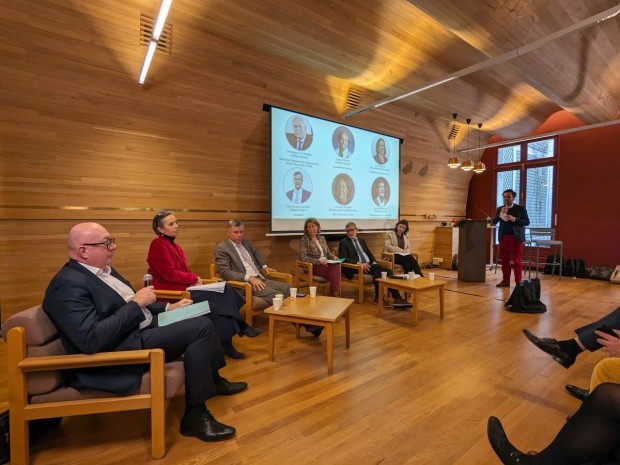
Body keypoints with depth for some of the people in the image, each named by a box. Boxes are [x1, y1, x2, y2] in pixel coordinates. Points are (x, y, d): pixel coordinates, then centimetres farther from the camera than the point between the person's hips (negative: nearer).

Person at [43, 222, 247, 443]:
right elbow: (92, 340, -29)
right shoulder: (68, 284, -19)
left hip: (141, 328, 10)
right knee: (201, 327, -21)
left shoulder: (103, 270, 11)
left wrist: (169, 307, 8)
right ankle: (195, 416, -7)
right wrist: (136, 303, -22)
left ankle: (214, 380, 27)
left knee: (201, 319, 11)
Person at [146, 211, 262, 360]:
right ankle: (240, 327, -6)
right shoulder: (158, 245, -11)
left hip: (185, 286, 9)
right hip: (171, 291, -9)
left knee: (225, 290, -11)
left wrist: (195, 279, -9)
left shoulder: (174, 245, 16)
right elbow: (169, 274, -19)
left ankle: (239, 328, -9)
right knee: (219, 298, -22)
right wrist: (195, 279, -9)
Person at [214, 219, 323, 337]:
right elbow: (225, 273, -15)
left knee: (288, 288, -12)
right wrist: (249, 277, -24)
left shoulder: (245, 242, 17)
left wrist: (264, 266, 18)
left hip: (260, 278, 8)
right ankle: (307, 324, -24)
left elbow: (256, 253, 36)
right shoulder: (222, 248, -5)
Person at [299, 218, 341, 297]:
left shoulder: (322, 238, 15)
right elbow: (303, 257, -13)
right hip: (313, 266, -5)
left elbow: (328, 252, 22)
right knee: (335, 272, -31)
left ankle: (335, 293, -28)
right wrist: (319, 261, -20)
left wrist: (334, 257, -3)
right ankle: (335, 294, -22)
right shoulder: (304, 239, -3)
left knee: (336, 265, -31)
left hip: (326, 264, 5)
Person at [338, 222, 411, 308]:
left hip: (369, 264, 6)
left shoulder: (361, 240, 23)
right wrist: (359, 263, -22)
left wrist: (374, 262, 0)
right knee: (378, 271, -30)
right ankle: (378, 297, -18)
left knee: (388, 271, -19)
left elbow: (369, 253, 22)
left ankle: (397, 298, -23)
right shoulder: (343, 242, 3)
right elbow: (343, 258, -11)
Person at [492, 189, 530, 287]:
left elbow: (527, 222, -3)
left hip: (516, 237, -3)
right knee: (504, 260, 5)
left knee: (517, 260, -2)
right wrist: (501, 214, -12)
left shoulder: (520, 208, 2)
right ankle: (506, 280, 12)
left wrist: (514, 219, -17)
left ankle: (518, 281, 4)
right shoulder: (499, 209, 10)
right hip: (503, 237, 3)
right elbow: (494, 222, 4)